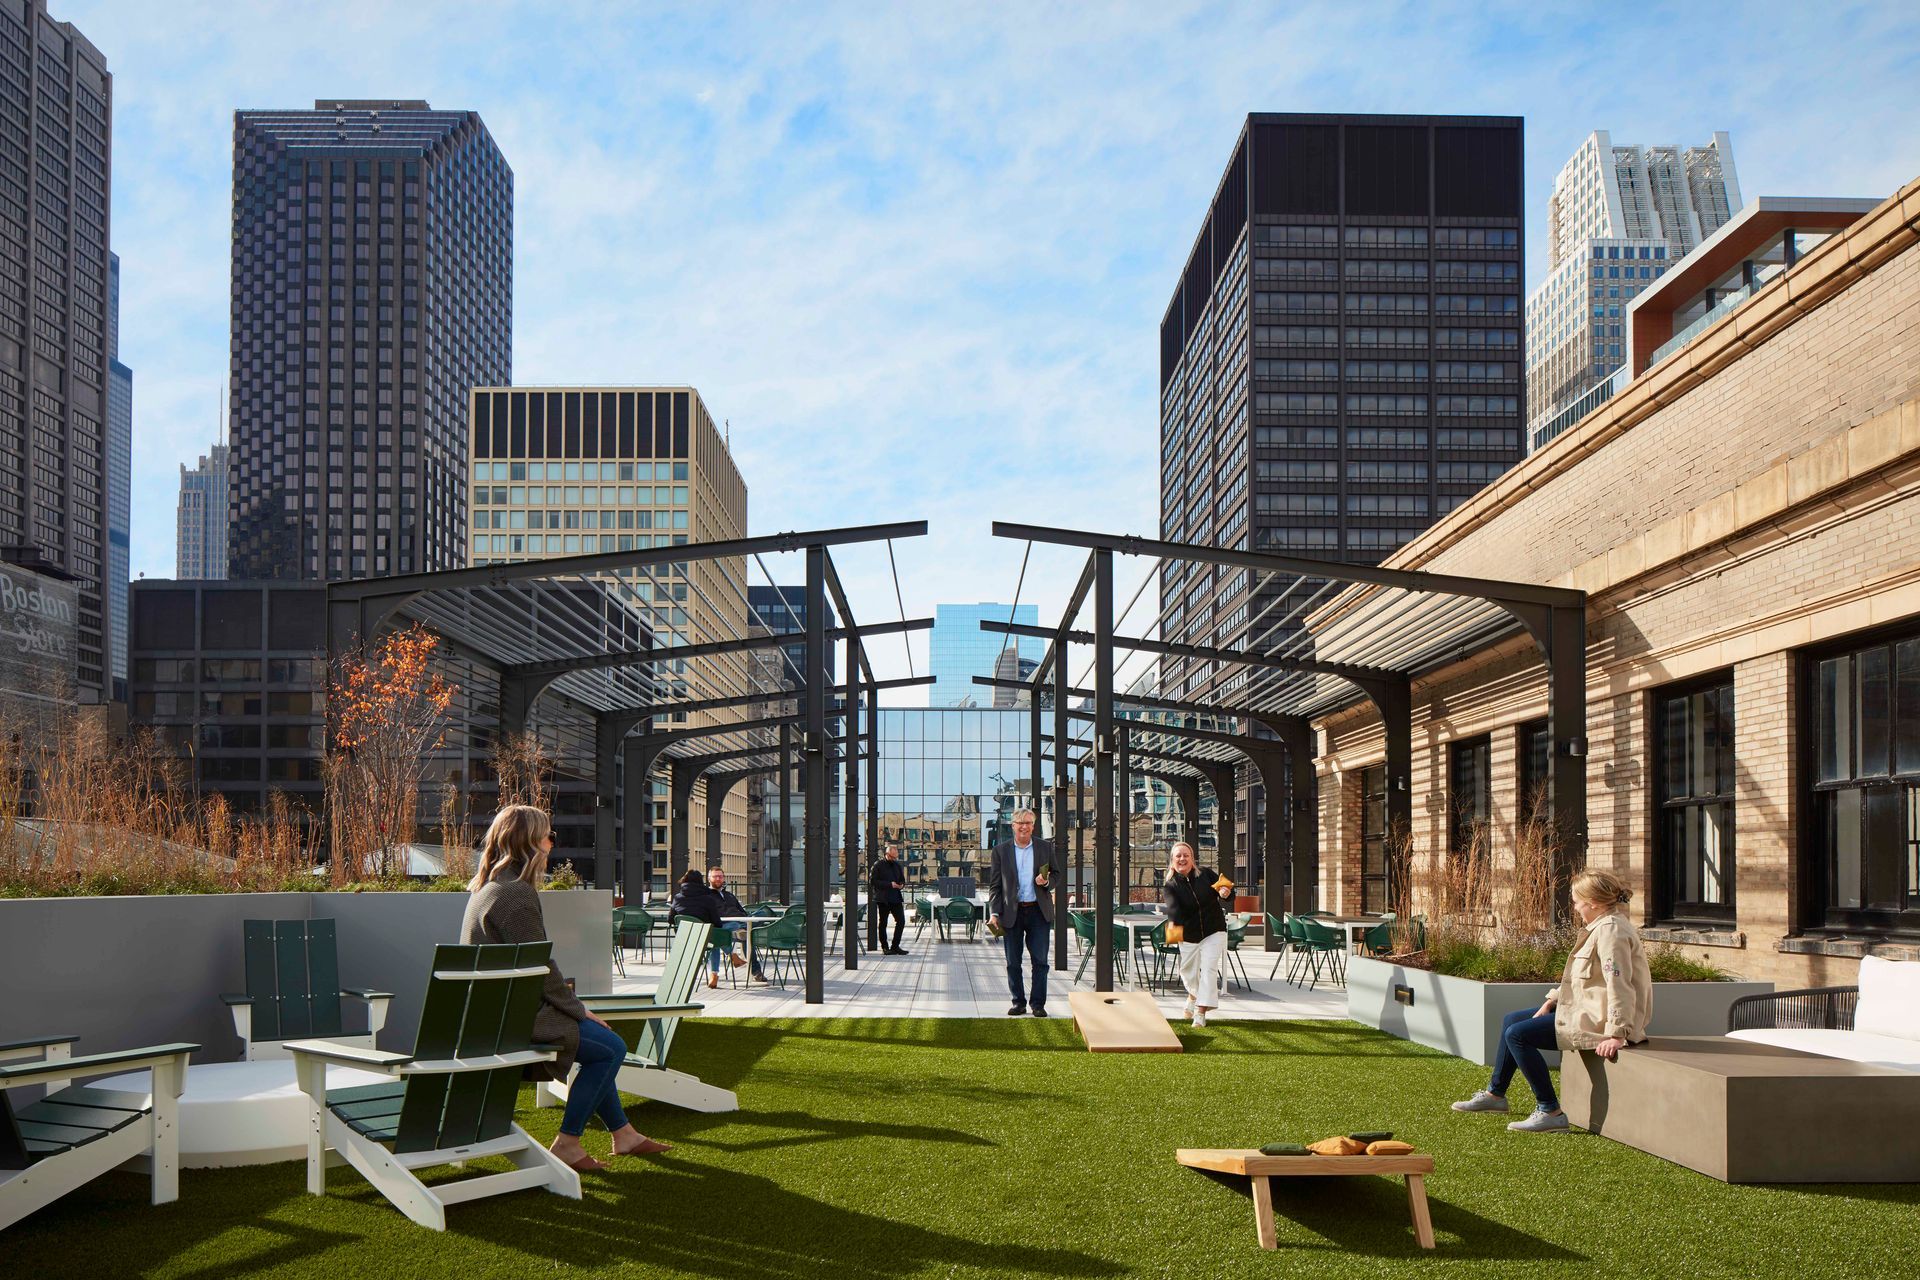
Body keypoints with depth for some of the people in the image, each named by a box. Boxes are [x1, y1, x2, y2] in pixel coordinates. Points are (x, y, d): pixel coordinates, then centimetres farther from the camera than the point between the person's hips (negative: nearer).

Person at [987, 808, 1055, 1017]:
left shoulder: (1045, 847, 6)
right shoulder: (1000, 850, 4)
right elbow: (994, 885, 4)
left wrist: (1046, 881, -10)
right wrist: (994, 913, -6)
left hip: (1038, 911, 0)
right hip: (1012, 913, 0)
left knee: (1040, 960, -1)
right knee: (1013, 962, 5)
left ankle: (1038, 1004, 7)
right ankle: (1019, 1002, 16)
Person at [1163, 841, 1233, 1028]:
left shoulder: (1206, 874, -8)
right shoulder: (1171, 886, -12)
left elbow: (1226, 887, 2)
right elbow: (1173, 907, -29)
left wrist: (1226, 892, -24)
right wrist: (1173, 925, -51)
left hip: (1213, 931, -1)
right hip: (1188, 935, 1)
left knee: (1209, 969, -13)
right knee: (1188, 971, 14)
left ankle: (1201, 1012, -9)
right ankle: (1193, 995, 48)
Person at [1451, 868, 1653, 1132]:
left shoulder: (1611, 930, -20)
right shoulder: (1603, 927, 15)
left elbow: (1619, 984, -27)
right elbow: (1577, 977, 21)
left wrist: (1617, 1034, -30)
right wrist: (1552, 1001, 12)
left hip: (1599, 1019, -11)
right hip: (1587, 1009, 11)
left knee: (1517, 1034, -18)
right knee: (1511, 1020, 16)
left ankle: (1550, 1112, -14)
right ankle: (1495, 1093, 27)